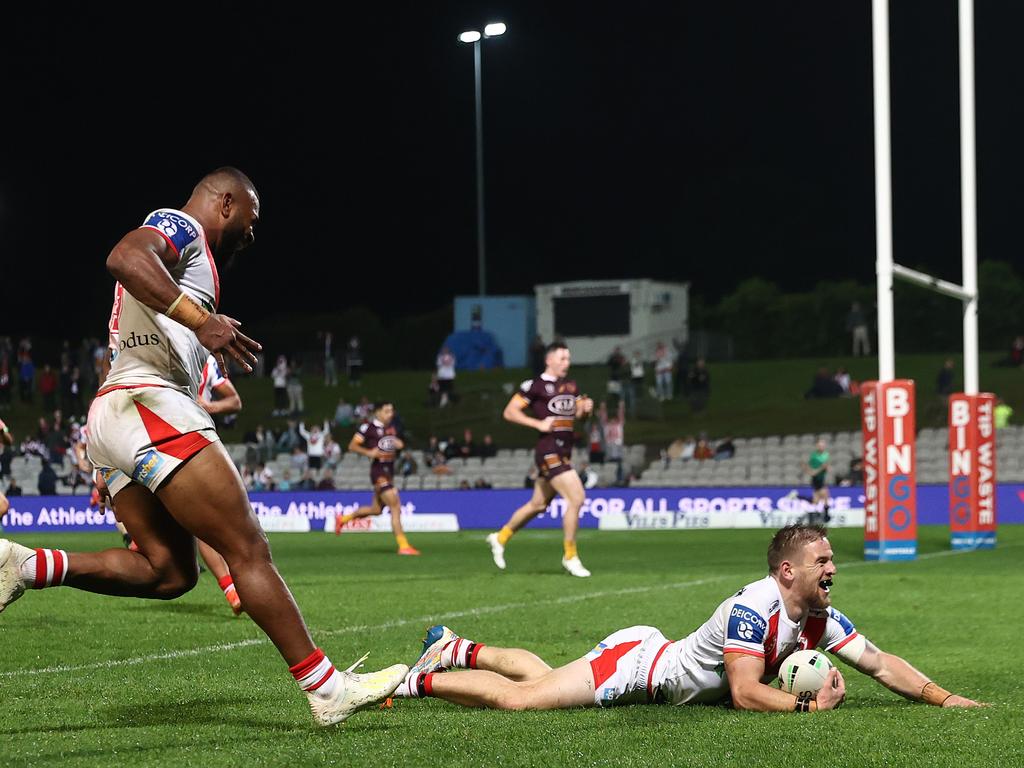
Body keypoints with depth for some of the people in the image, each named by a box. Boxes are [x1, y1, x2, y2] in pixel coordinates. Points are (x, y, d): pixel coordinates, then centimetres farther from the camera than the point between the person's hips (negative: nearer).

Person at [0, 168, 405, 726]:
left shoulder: (186, 252, 30)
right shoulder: (180, 227, 0)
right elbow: (123, 257, -24)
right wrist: (201, 319, -33)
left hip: (108, 416, 10)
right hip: (148, 406, -10)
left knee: (169, 571, 6)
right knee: (248, 550, -10)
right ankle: (325, 687, -11)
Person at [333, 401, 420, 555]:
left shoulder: (392, 427, 12)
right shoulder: (368, 428, -10)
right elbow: (352, 446, -8)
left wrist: (399, 444, 6)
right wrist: (369, 452, -22)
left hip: (389, 471, 9)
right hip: (378, 471, -9)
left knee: (376, 509, 18)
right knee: (395, 507, -14)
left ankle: (342, 519, 38)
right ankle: (403, 546, -13)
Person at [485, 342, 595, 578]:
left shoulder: (570, 385, 15)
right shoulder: (535, 385, -8)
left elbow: (577, 413, 27)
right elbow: (509, 412, -9)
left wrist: (585, 408, 3)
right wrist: (539, 424, -17)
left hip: (564, 451, 9)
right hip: (549, 450, -9)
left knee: (538, 504, 17)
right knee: (576, 498, -16)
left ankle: (500, 538, 35)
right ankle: (570, 557, -6)